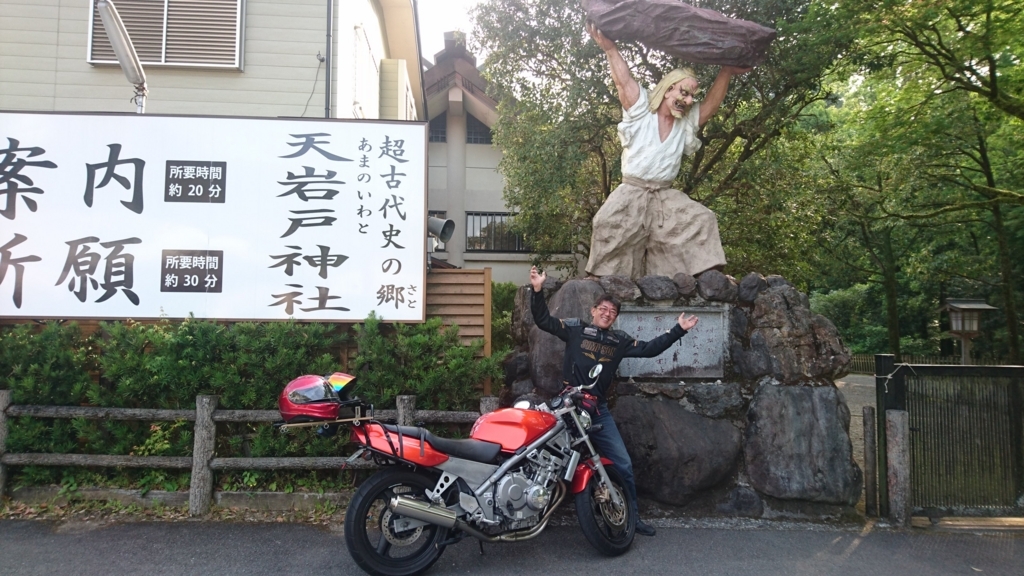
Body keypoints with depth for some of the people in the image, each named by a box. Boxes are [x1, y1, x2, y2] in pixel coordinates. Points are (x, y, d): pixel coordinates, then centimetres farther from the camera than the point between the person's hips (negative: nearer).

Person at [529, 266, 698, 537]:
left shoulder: (620, 341, 11)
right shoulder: (575, 328, 1)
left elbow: (650, 349, 11)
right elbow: (543, 321, -6)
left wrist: (678, 330, 6)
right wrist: (537, 290, -17)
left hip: (599, 410, 4)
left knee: (623, 464, 4)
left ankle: (632, 516, 19)